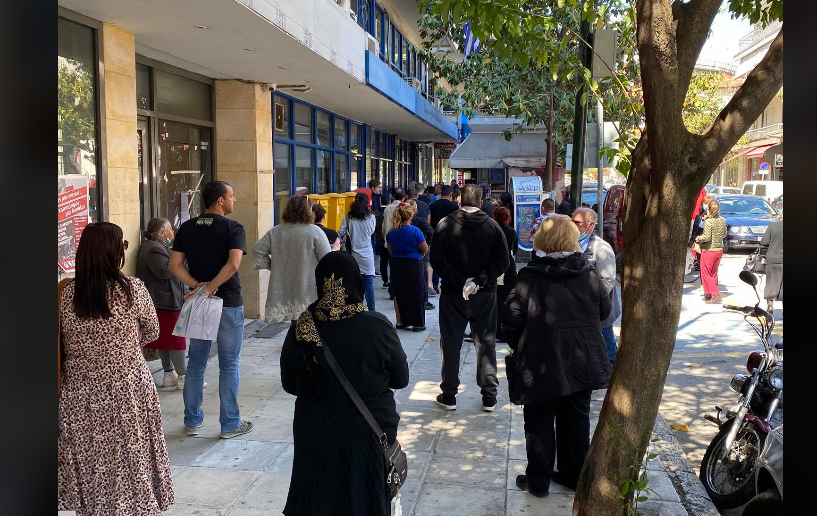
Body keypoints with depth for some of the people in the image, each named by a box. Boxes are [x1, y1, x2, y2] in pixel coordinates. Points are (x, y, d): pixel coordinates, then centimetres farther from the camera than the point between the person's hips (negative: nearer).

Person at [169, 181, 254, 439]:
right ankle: (230, 424, 12)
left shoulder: (187, 228, 5)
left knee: (196, 362, 14)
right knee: (229, 364, 5)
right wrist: (211, 287, -16)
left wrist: (197, 286, -8)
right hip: (229, 304, -4)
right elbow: (233, 264, -24)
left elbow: (175, 265, -3)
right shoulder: (233, 228, -10)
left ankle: (192, 421, 22)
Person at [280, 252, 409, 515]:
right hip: (369, 434, -1)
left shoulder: (300, 330, -13)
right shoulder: (378, 327, -18)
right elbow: (401, 379, -5)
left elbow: (289, 385, 1)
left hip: (314, 434, 1)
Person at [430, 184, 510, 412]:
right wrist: (479, 281, -10)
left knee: (450, 344, 9)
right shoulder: (492, 226, -3)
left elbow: (437, 261, -11)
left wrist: (458, 281, -10)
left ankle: (449, 396, 16)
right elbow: (503, 261, -8)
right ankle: (489, 397, 14)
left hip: (452, 293, -1)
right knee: (486, 344, 10)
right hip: (485, 295, 1)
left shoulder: (445, 225, -7)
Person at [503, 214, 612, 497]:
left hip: (542, 365, -4)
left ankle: (538, 481, 19)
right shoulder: (589, 274, -2)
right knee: (576, 420, 18)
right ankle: (574, 474, 30)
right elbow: (604, 310, 8)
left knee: (540, 422, 10)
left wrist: (518, 346, 4)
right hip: (584, 364, 4)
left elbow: (511, 317, -13)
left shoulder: (530, 277, -14)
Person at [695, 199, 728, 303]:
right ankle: (709, 294, 24)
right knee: (713, 273, 17)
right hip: (719, 249, 7)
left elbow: (707, 237, -22)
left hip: (709, 250, -7)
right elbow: (724, 235, 12)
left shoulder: (708, 221, -18)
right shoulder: (723, 220, 3)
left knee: (706, 273, 2)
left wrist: (698, 238, -5)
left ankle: (716, 295, -6)